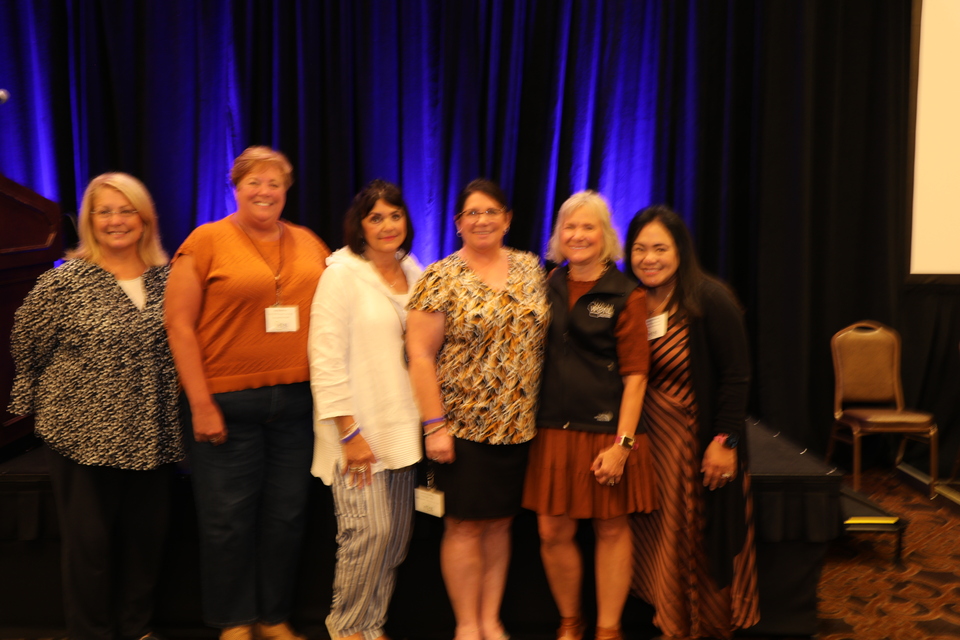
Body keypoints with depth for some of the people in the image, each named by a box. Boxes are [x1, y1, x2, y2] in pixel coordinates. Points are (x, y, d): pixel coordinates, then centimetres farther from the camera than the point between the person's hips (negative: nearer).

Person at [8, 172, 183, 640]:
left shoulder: (166, 278, 3)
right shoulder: (67, 280, -8)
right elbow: (27, 342, 2)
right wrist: (65, 393, 10)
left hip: (151, 438, 4)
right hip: (84, 436, -3)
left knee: (146, 535, 12)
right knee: (89, 541, 5)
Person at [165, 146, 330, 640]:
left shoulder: (309, 243, 9)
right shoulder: (206, 240, -4)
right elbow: (179, 325, -7)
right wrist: (201, 404, -11)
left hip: (297, 401, 4)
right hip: (227, 403, -4)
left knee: (286, 516, 11)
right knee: (229, 519, 6)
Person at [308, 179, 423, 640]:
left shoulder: (414, 274, 11)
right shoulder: (342, 274, -7)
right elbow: (326, 359, -12)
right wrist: (350, 433, -15)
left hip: (402, 427, 6)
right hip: (359, 430, -6)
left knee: (397, 534, 8)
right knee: (370, 529, -10)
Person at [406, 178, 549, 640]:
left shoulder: (530, 268, 7)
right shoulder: (441, 278, -7)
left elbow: (541, 337, 13)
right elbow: (420, 356, -10)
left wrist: (544, 410, 8)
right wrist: (434, 425, -14)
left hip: (518, 424, 5)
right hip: (463, 424, -4)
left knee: (500, 522, 13)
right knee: (465, 526, 2)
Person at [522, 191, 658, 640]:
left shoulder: (625, 296, -3)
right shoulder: (548, 288, 9)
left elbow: (635, 375, -7)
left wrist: (622, 443, -13)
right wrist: (530, 421, 6)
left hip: (606, 431, -3)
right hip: (554, 429, 3)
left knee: (612, 529, 7)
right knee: (553, 533, 5)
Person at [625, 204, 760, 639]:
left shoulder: (709, 299, -13)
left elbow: (735, 376, -12)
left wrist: (726, 441, -16)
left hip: (702, 440, -4)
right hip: (652, 440, 4)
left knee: (703, 540, 6)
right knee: (660, 538, 8)